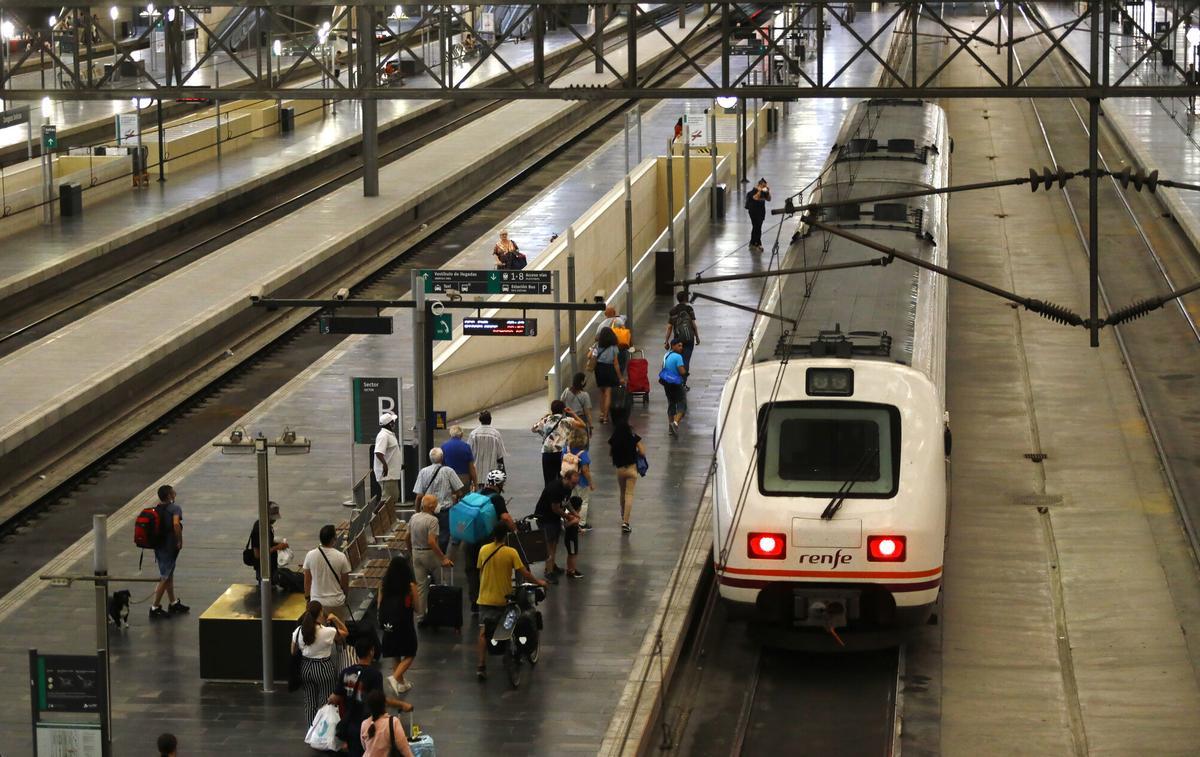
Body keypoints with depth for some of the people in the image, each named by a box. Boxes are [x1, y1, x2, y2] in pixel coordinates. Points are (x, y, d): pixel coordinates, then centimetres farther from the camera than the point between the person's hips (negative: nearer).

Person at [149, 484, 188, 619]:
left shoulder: (156, 510, 7)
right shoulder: (175, 508, -15)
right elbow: (176, 524, -32)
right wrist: (180, 541, -21)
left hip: (159, 546, 8)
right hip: (169, 547, -8)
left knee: (169, 576, 20)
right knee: (165, 578, 1)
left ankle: (173, 603, 32)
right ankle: (155, 608, 4)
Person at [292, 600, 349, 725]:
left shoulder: (298, 632, -11)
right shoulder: (328, 632, -23)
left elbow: (293, 652, 3)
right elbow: (345, 633, -4)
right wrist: (335, 619, -11)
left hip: (306, 668, 4)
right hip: (324, 668, -4)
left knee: (310, 702, 17)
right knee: (325, 702, 10)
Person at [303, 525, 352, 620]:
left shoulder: (310, 556, -9)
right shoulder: (341, 557, -15)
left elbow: (307, 580, 1)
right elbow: (345, 583, -4)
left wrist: (307, 597, 15)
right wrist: (346, 596, 14)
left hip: (316, 602, 2)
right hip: (336, 602, -2)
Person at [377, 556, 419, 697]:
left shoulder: (383, 585, -5)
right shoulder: (410, 586, -14)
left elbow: (379, 605, 2)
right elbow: (416, 607, -6)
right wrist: (417, 596, 12)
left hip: (389, 625, 4)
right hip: (405, 625, -4)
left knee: (395, 656, 19)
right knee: (409, 655, 9)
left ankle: (401, 683, 29)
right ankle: (395, 677, -12)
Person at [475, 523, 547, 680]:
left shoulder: (483, 550, -4)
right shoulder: (511, 553, -13)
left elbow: (480, 572, 7)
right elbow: (523, 572, -11)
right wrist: (538, 582, 5)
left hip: (485, 598, 2)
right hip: (503, 599, -2)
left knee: (483, 632, -1)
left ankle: (481, 666, -10)